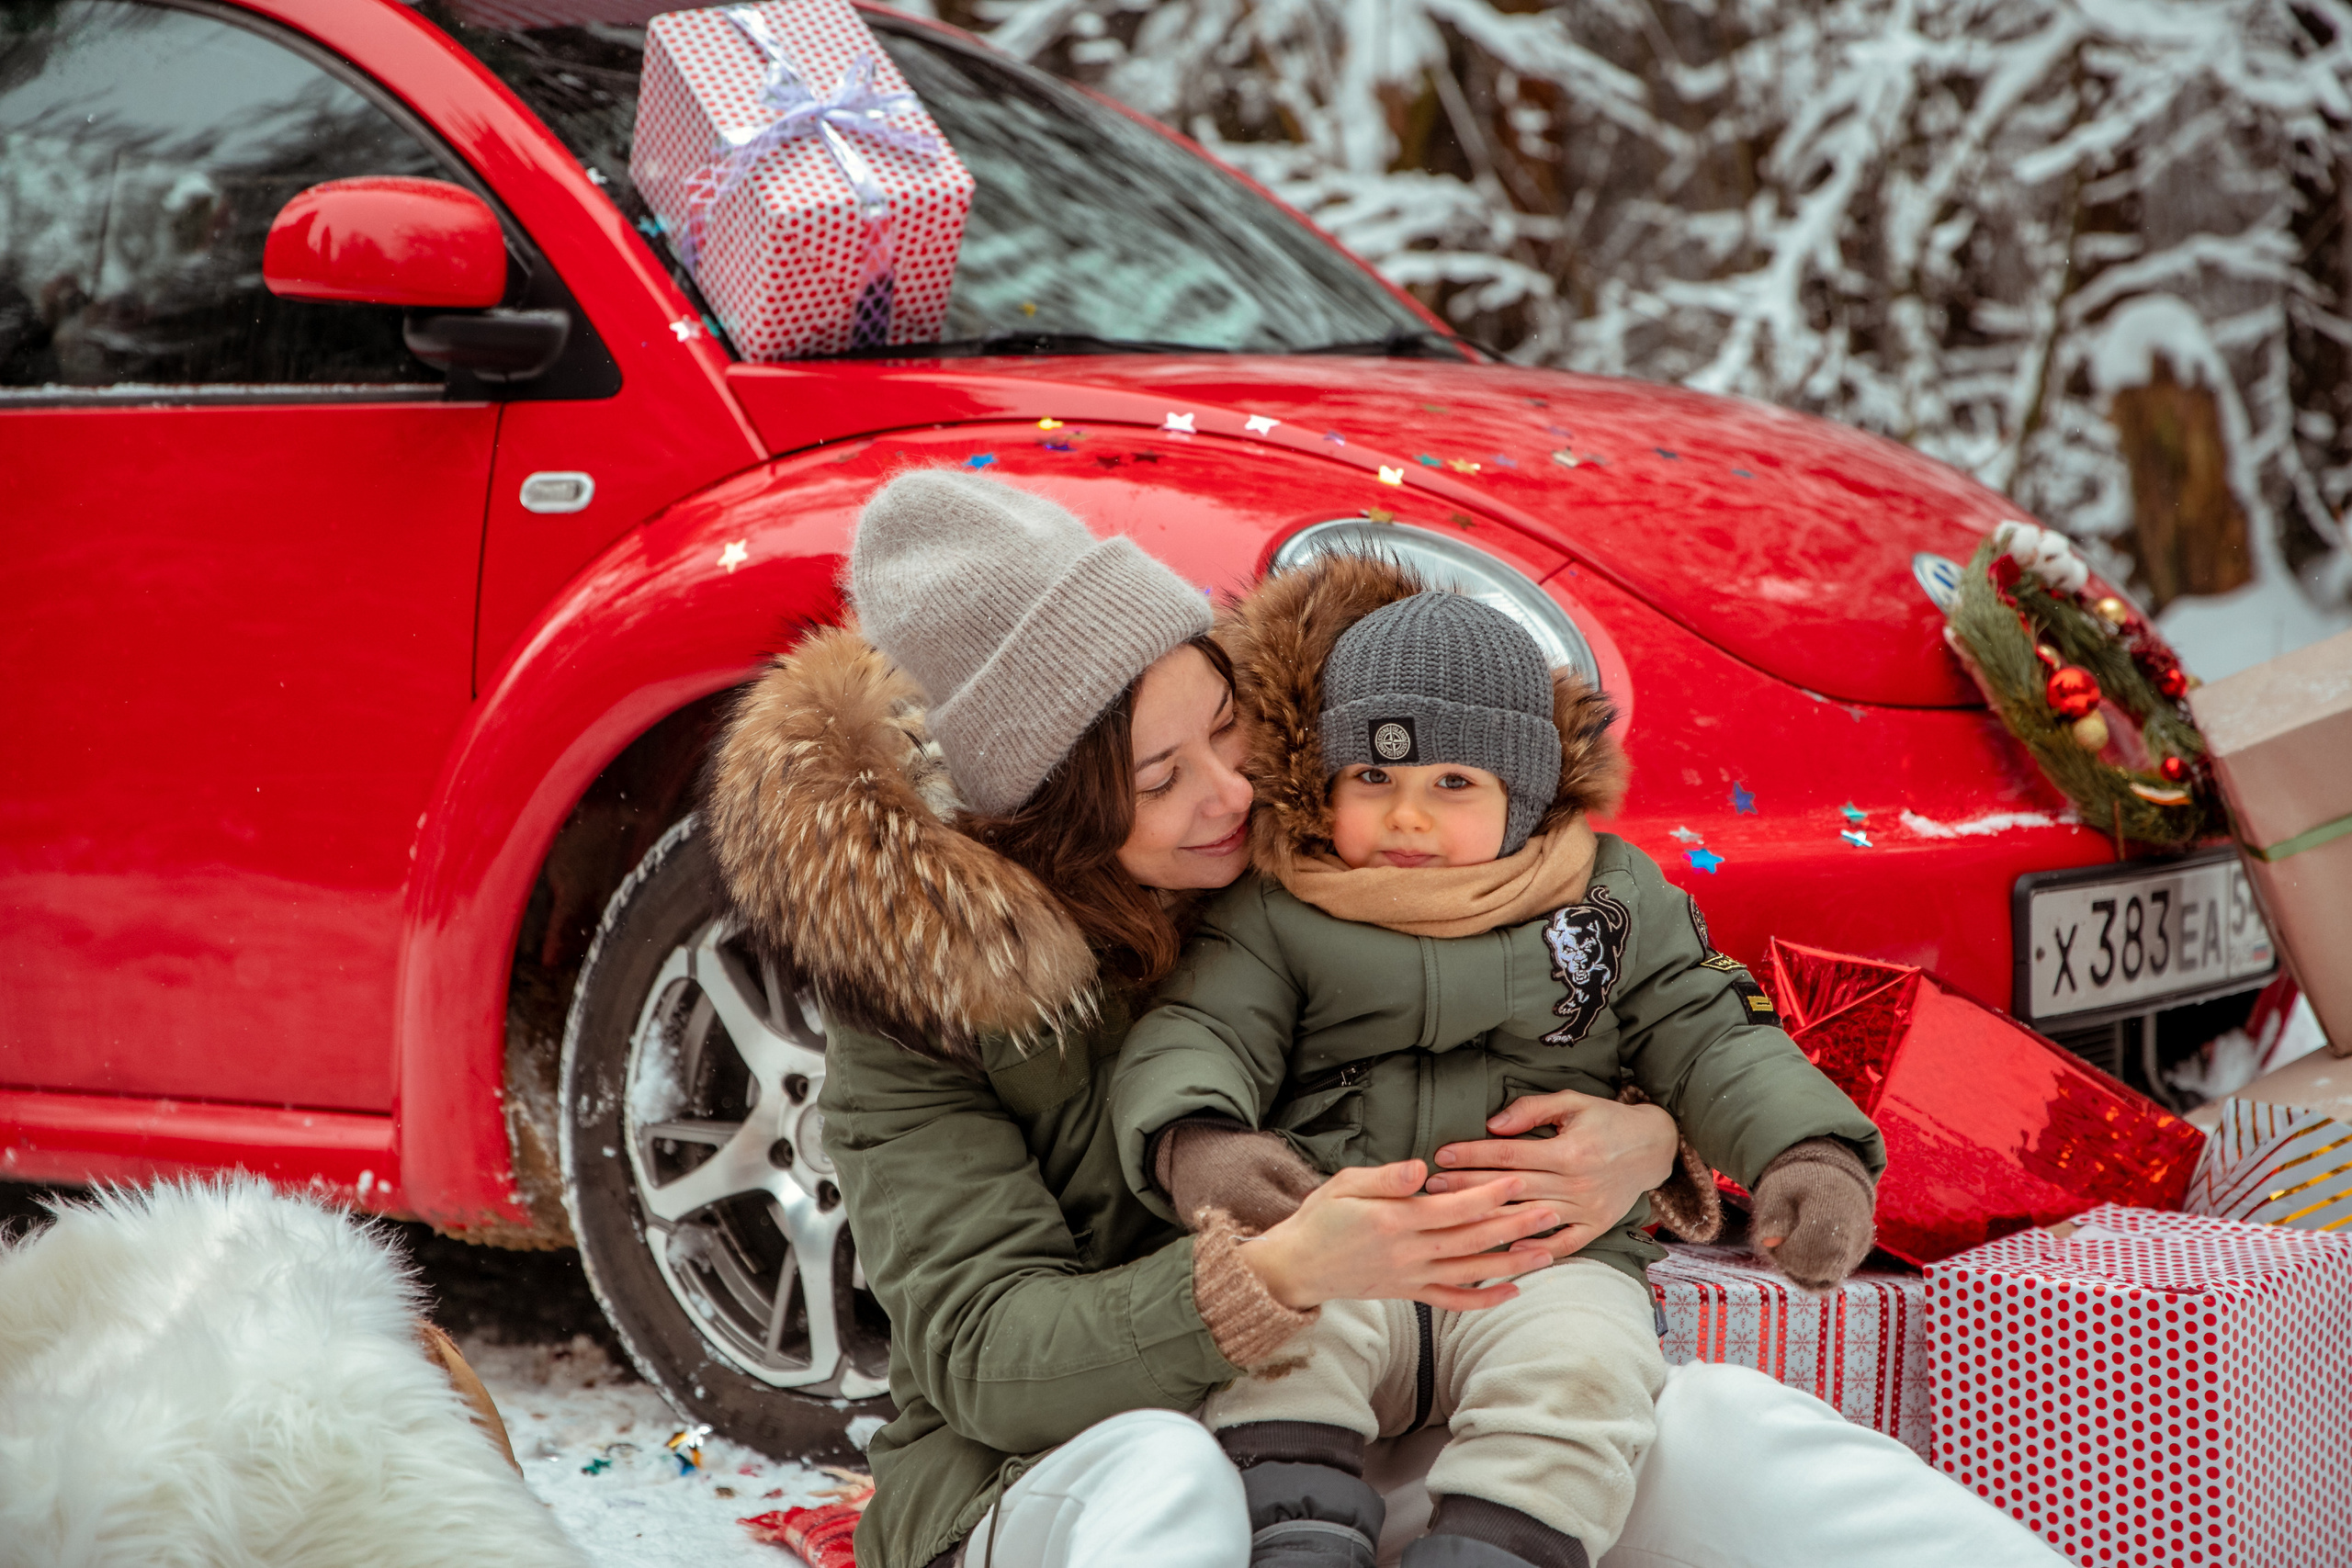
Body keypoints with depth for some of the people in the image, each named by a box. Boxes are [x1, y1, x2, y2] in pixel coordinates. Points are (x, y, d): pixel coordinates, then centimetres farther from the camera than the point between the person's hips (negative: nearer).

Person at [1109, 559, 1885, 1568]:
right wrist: (1196, 1144, -28)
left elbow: (1709, 1040, 12)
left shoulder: (1615, 898, 13)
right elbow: (1196, 1035, -4)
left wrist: (1809, 1154, -8)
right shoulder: (1273, 916, 8)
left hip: (1555, 1253, 0)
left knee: (1577, 1369, -31)